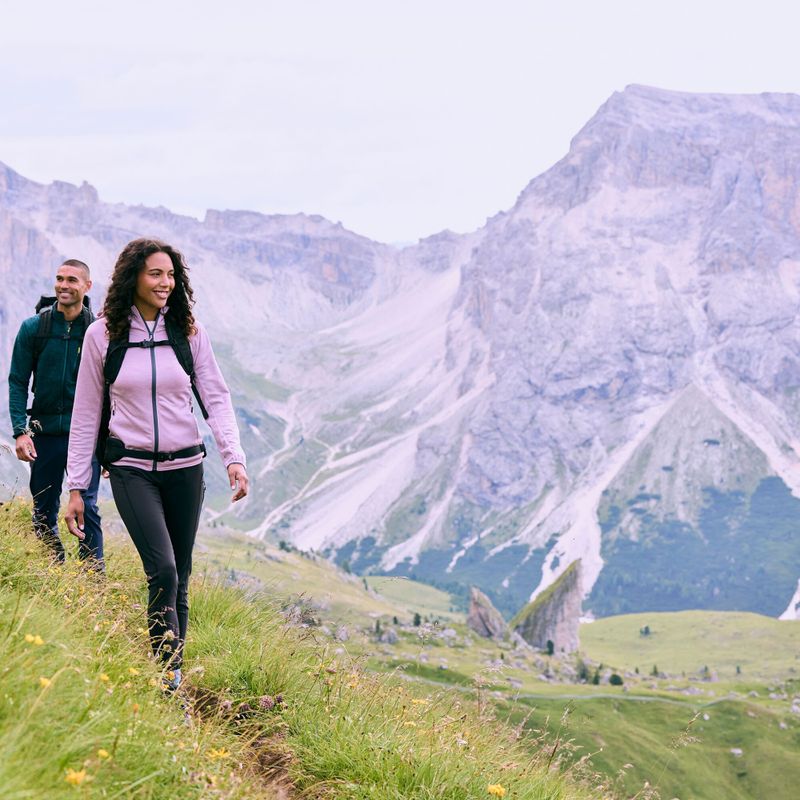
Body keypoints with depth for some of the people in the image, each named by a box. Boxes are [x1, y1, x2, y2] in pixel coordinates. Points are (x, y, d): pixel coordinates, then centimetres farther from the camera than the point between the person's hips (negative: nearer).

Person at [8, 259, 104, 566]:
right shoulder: (33, 328, 2)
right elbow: (17, 382, 3)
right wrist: (20, 431, -7)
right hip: (44, 434, 2)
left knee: (86, 509, -8)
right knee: (43, 513, 9)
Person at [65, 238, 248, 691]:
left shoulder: (189, 332, 3)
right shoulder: (103, 335, -1)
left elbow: (217, 397, 3)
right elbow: (86, 415, 4)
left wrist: (234, 456, -13)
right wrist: (77, 488, 3)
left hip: (185, 466, 3)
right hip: (131, 468, -2)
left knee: (180, 577, 8)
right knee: (162, 570, -17)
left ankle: (173, 668, 20)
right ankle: (168, 677, -11)